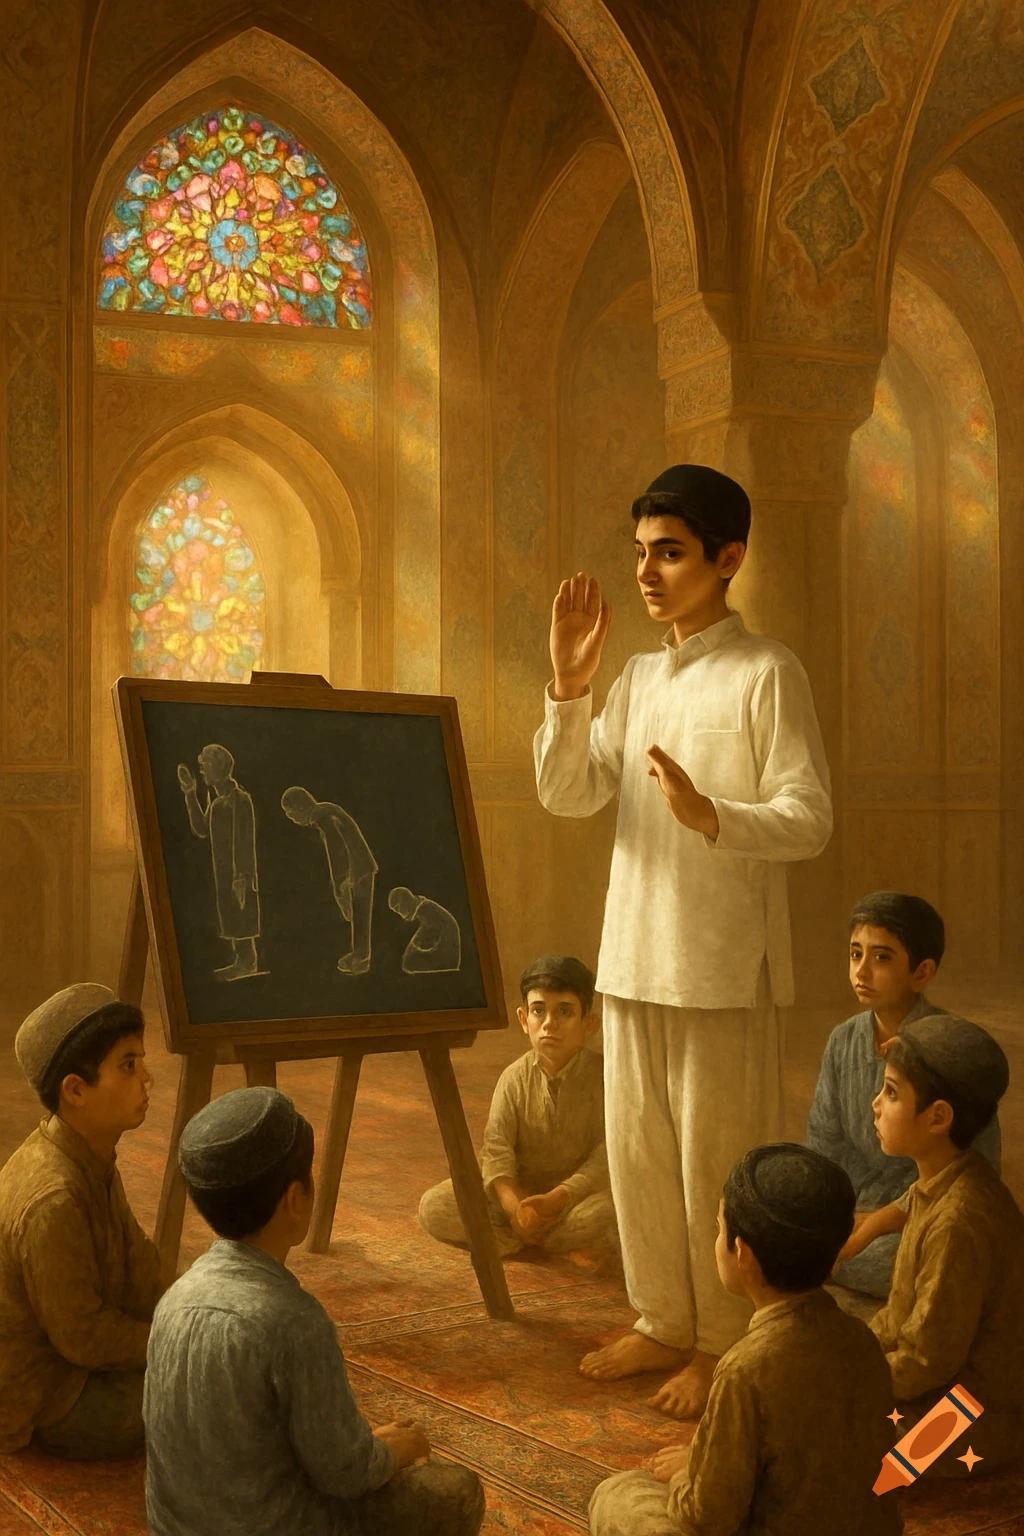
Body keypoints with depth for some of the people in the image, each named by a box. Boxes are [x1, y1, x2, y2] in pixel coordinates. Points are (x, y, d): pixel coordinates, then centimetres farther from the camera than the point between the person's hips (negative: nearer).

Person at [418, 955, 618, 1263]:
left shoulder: (602, 1077, -9)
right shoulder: (514, 1078, -2)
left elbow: (606, 1156, -15)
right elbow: (496, 1147, -10)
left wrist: (555, 1200, -27)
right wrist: (513, 1203, -29)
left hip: (578, 1190, -3)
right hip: (519, 1189, 3)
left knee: (608, 1214, -38)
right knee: (433, 1206, -18)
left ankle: (509, 1240, -17)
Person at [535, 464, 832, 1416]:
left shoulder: (767, 675, -9)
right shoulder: (638, 680, 12)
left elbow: (809, 820, -14)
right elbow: (567, 796, 6)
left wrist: (710, 816, -32)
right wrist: (567, 686, -7)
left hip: (724, 968, -7)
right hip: (634, 957, 7)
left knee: (718, 1160, 2)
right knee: (637, 1151, 14)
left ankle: (726, 1345, 17)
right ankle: (664, 1322, 29)